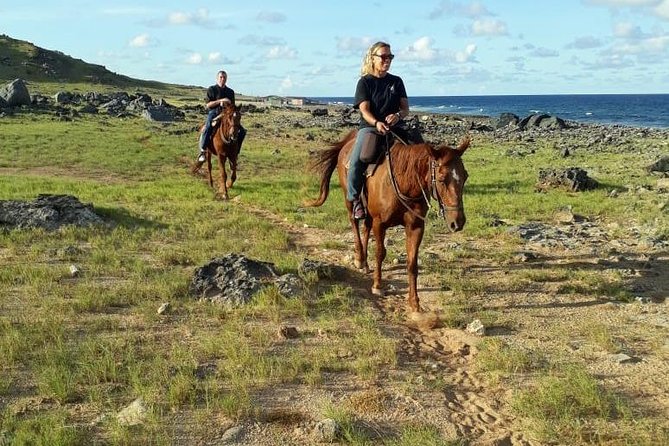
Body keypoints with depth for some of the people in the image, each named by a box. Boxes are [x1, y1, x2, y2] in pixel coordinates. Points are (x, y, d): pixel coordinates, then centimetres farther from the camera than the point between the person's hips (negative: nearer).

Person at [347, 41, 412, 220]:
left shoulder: (397, 81, 14)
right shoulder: (365, 82, 4)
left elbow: (406, 108, 11)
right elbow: (364, 110, -7)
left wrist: (398, 115, -14)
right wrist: (377, 123, -28)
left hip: (394, 128, 3)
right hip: (369, 127, -3)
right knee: (356, 161, -28)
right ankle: (355, 199, -11)